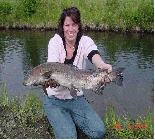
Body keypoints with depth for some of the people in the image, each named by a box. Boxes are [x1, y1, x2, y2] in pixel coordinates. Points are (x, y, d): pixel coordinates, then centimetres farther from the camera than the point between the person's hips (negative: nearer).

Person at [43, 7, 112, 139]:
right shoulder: (55, 41, -10)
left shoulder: (85, 41, -8)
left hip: (77, 98, 2)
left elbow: (93, 54, -32)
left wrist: (102, 65, -56)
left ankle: (72, 120, 16)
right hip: (55, 99, -2)